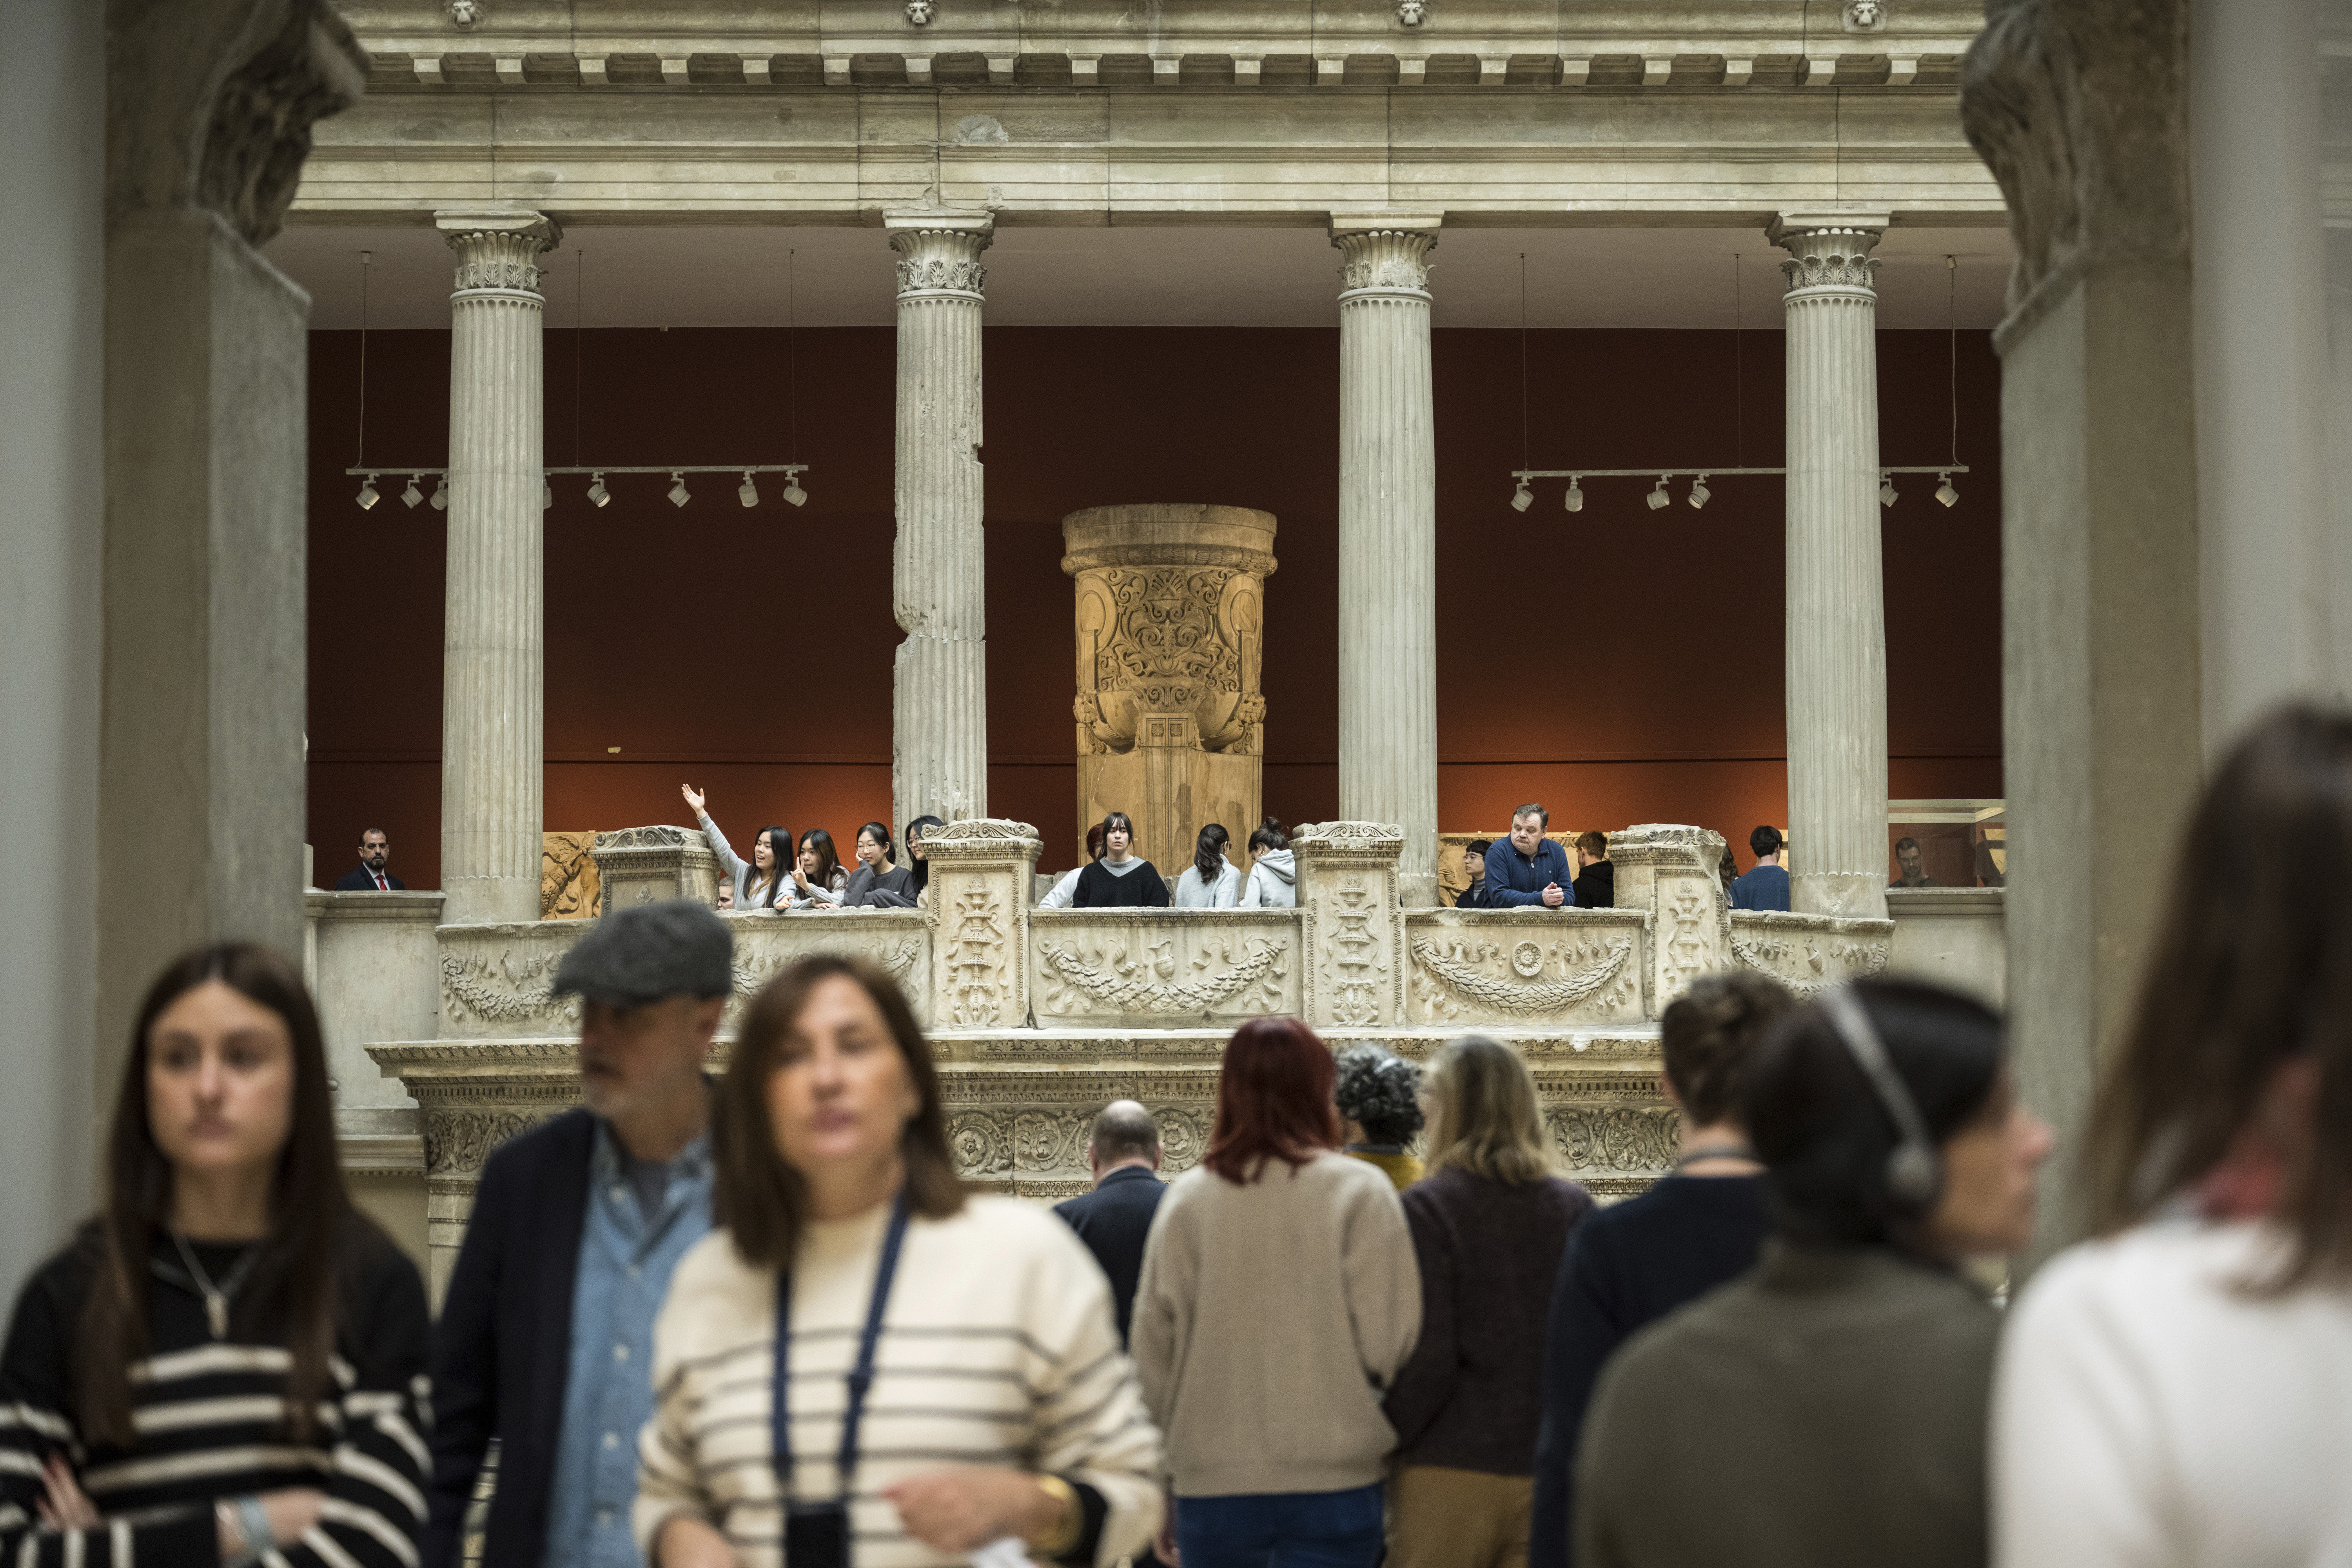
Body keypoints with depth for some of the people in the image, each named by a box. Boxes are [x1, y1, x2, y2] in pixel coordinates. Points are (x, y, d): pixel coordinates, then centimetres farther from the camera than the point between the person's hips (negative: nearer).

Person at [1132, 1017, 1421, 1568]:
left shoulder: (1186, 1199, 3)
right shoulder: (1358, 1192, -5)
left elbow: (1152, 1352, 5)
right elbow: (1387, 1342, -9)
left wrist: (1163, 1487, 15)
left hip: (1212, 1483, 3)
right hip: (1331, 1481, -2)